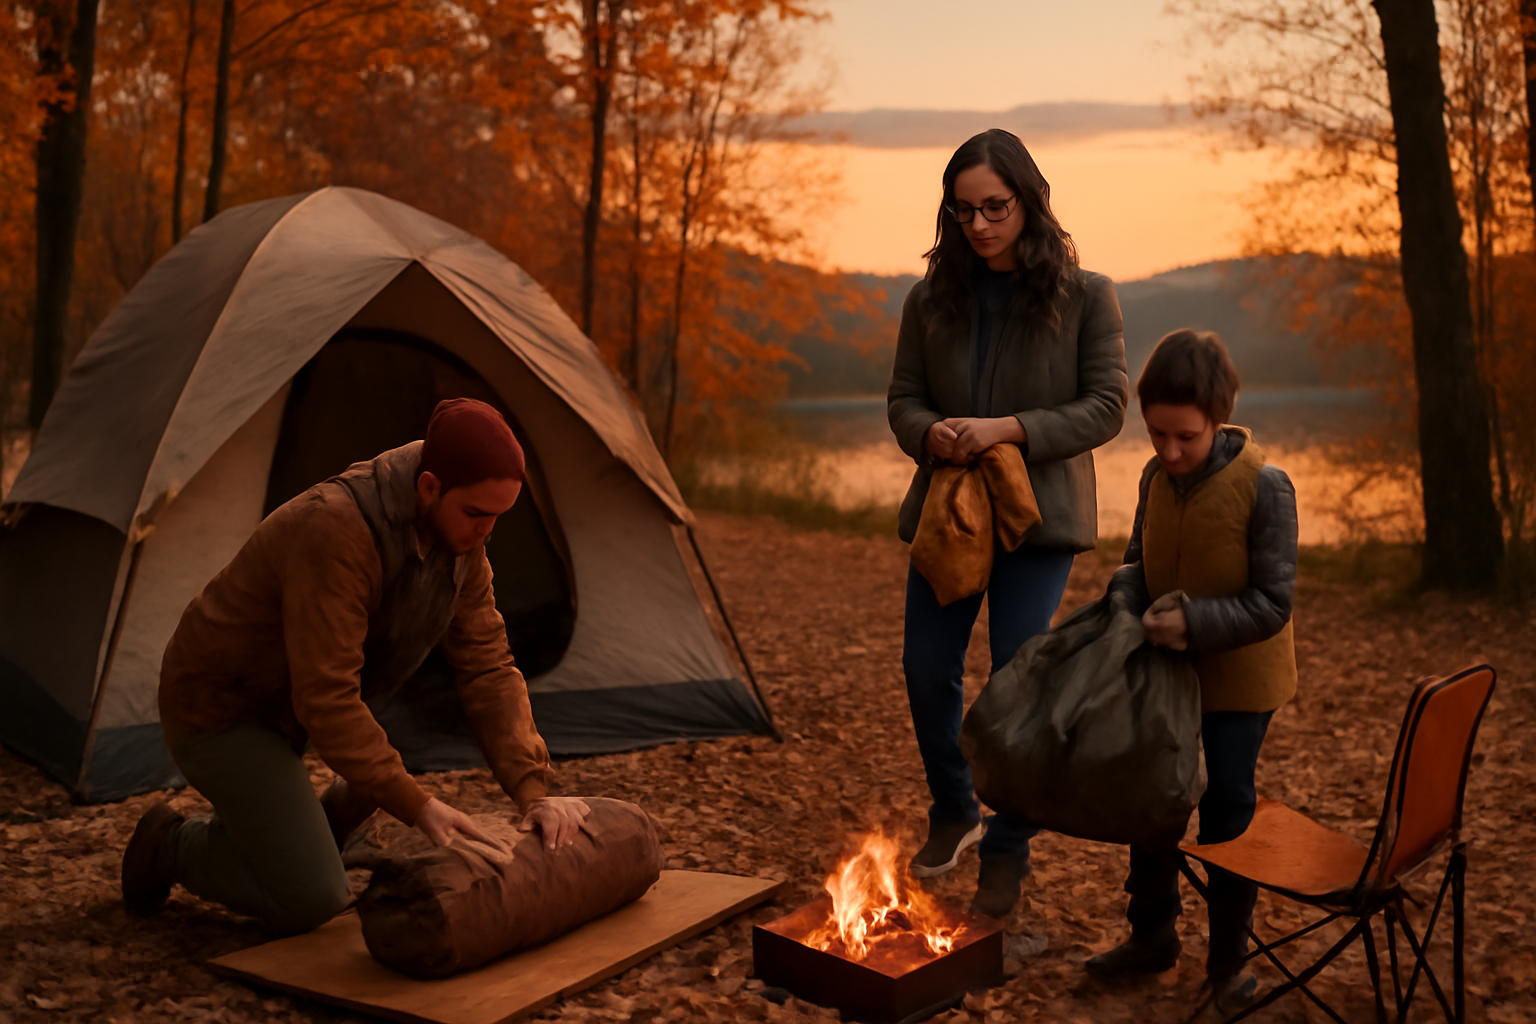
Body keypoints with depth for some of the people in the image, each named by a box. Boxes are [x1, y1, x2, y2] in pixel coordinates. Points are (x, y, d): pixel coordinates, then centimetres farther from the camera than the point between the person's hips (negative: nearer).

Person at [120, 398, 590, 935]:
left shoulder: (455, 530, -11)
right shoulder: (335, 532, -36)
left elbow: (487, 669, -10)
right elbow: (325, 699, -36)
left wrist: (531, 791, -20)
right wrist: (418, 805, -36)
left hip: (295, 698, 8)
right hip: (218, 706, -8)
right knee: (310, 902, -16)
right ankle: (172, 844, 12)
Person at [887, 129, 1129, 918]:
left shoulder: (1084, 296, -4)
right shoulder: (931, 299, 4)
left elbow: (1106, 405, -6)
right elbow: (902, 398, 10)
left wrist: (1010, 428, -19)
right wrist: (932, 434, -14)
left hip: (1037, 520, -3)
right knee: (927, 671, 6)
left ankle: (1007, 851, 17)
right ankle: (953, 811, 33)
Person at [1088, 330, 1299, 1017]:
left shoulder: (1265, 487, -23)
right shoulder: (1156, 478, -6)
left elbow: (1273, 602, -21)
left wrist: (1195, 620, -32)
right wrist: (1133, 599, -14)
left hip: (1239, 677, -5)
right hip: (1164, 670, 6)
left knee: (1226, 813, 3)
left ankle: (1229, 960, 22)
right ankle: (1153, 935, 33)